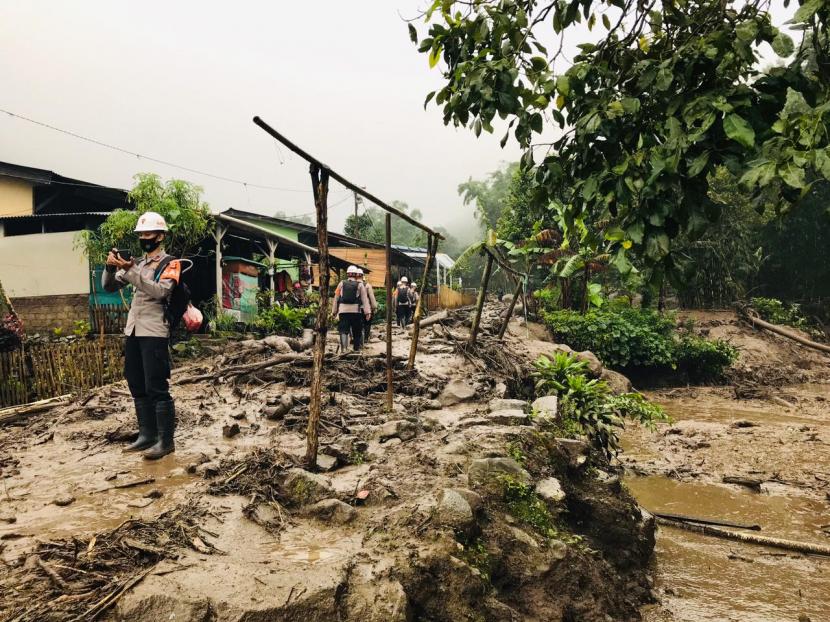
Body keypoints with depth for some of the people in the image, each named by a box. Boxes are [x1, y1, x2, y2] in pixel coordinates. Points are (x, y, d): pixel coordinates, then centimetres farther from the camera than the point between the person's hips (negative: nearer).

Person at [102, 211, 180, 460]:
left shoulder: (170, 264, -3)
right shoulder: (136, 263, 18)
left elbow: (160, 291, -19)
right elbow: (109, 286, 14)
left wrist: (130, 271, -24)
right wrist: (111, 267, -6)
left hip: (154, 333, -7)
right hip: (132, 331, 7)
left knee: (157, 389, -7)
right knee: (138, 388, 11)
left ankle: (165, 440, -2)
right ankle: (147, 435, 21)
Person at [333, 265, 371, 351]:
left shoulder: (341, 284, 6)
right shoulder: (360, 285, 2)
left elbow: (336, 298, 8)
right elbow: (365, 299, -3)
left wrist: (334, 311, 14)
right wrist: (368, 312, -5)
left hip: (343, 311, 1)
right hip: (356, 311, -1)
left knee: (343, 331, -2)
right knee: (357, 331, 12)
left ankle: (343, 348, -15)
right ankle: (357, 347, 20)